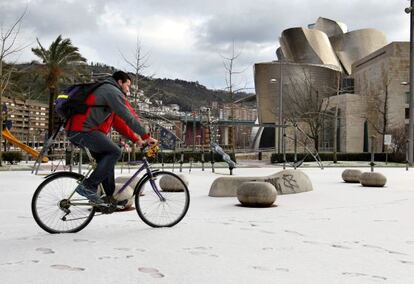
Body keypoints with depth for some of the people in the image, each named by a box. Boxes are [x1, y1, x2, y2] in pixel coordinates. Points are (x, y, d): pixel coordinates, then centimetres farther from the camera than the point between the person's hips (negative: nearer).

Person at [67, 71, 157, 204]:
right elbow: (129, 117, -11)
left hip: (75, 131, 11)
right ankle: (88, 186, -15)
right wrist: (146, 136, -6)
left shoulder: (104, 91, 28)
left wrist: (136, 139, 21)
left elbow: (118, 121, 27)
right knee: (115, 152, -16)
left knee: (106, 159, 15)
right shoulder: (112, 91, -4)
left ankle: (111, 198, 16)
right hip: (83, 130, -11)